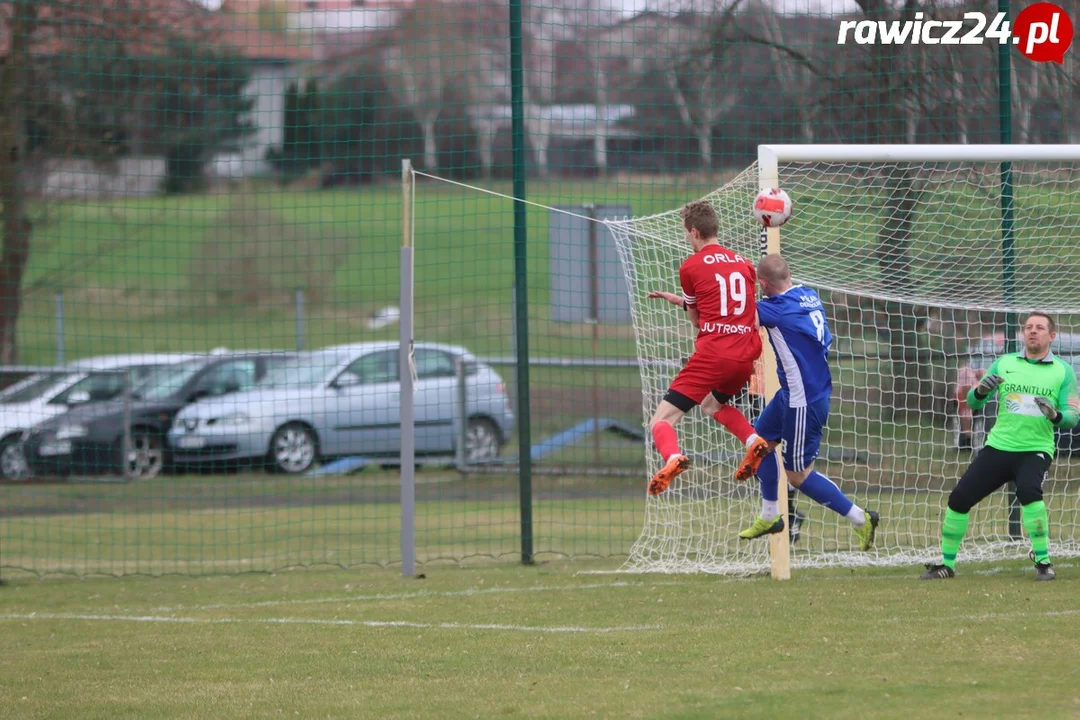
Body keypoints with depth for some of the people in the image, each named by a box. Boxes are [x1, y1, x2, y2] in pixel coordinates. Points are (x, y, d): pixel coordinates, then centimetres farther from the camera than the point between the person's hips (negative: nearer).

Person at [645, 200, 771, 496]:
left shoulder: (690, 267, -1)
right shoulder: (743, 263, 14)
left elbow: (697, 320, 9)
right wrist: (678, 300, 30)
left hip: (712, 355, -6)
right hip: (746, 356, 6)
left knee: (660, 422, -4)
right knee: (713, 403, 35)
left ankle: (672, 457, -37)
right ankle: (753, 440, 10)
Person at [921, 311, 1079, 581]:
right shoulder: (1004, 364, 8)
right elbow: (973, 402, 7)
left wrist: (1056, 416, -26)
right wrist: (981, 391, -16)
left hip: (1036, 450, -3)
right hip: (998, 447, 3)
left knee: (1028, 490, -32)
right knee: (959, 498, -4)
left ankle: (1043, 562, -20)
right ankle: (947, 564, 13)